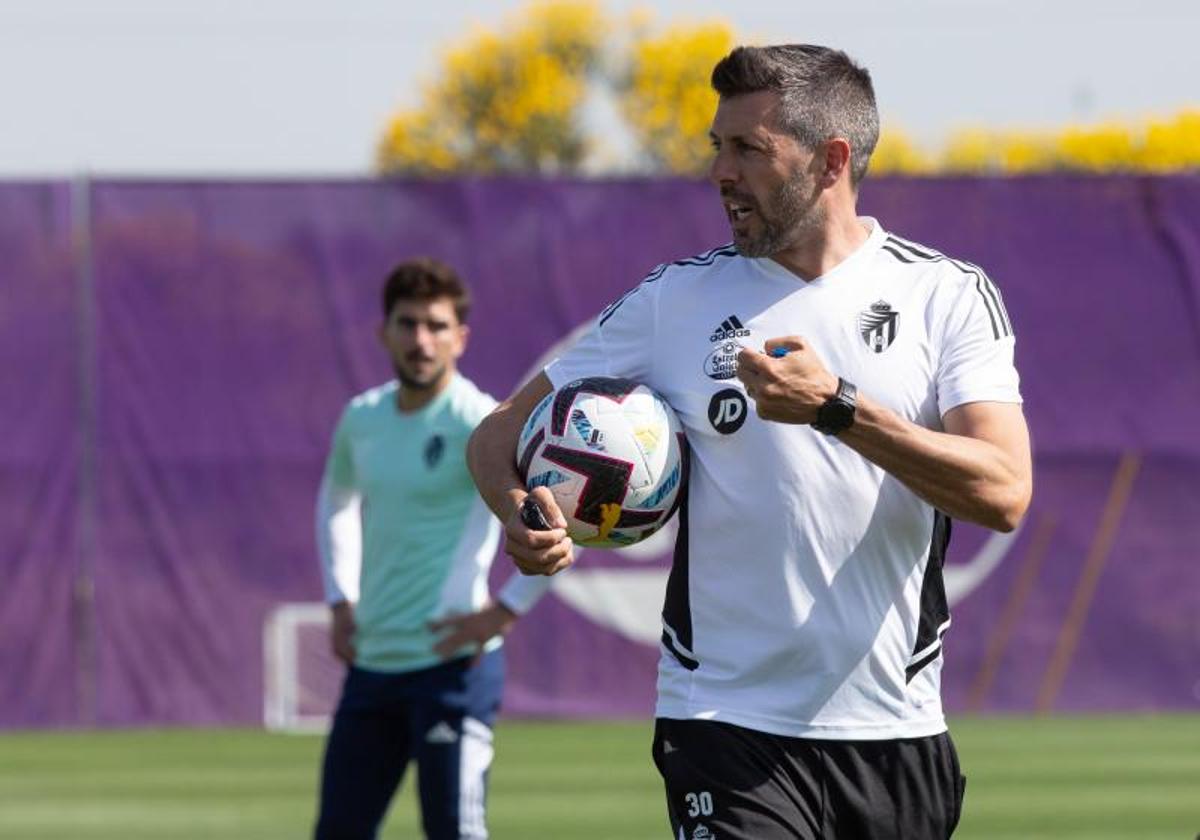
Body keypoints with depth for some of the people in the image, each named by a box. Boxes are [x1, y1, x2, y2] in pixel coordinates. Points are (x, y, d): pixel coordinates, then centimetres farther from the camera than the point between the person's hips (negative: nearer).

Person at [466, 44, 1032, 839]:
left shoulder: (949, 295, 1)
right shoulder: (676, 298, 5)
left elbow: (1003, 492, -12)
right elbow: (500, 433, 9)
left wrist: (838, 408, -22)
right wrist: (519, 510, -14)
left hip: (896, 732, 1)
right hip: (730, 731, -1)